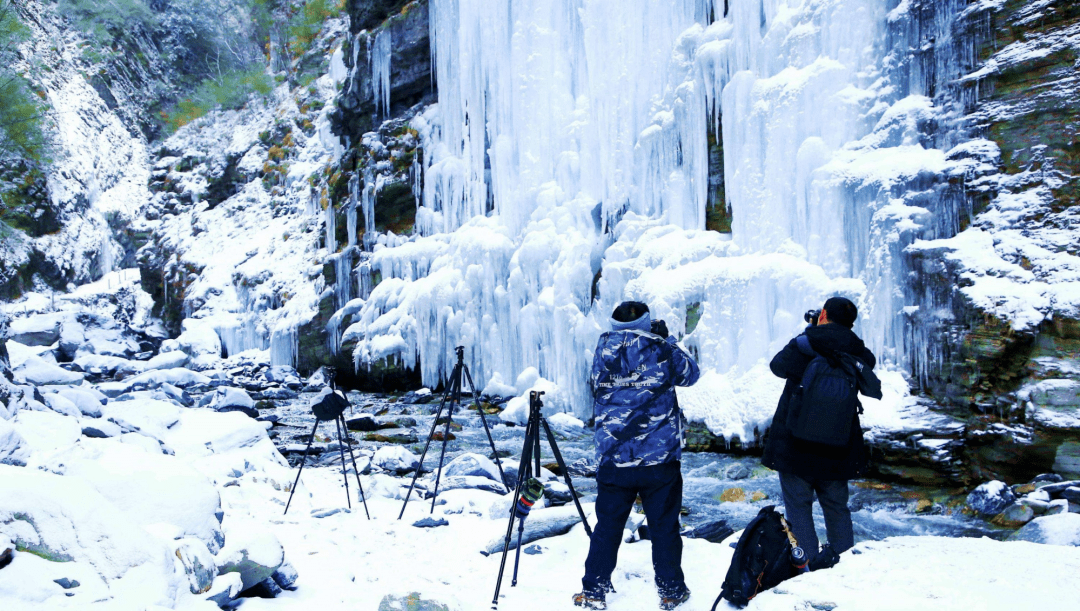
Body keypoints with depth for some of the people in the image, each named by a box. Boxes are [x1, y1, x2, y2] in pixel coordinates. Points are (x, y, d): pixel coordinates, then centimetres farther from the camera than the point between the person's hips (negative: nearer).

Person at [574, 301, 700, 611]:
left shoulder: (602, 353, 0)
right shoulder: (661, 350, -5)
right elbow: (691, 373, 12)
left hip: (614, 461, 2)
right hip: (660, 460, -2)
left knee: (607, 527, 11)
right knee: (664, 527, 10)